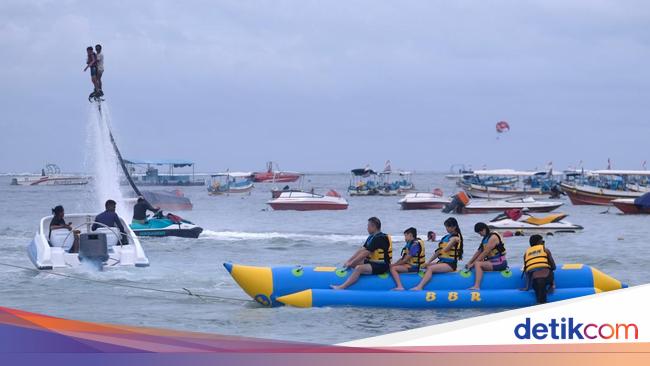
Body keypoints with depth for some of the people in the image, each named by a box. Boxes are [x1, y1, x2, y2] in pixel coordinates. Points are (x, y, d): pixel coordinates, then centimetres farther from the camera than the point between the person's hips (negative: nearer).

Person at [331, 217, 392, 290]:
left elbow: (365, 254, -21)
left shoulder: (379, 238, -19)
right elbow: (361, 250, 10)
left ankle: (341, 287, -34)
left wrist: (351, 263, -17)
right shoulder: (372, 237, 13)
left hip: (381, 266, -11)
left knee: (358, 268, -29)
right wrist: (349, 261, 1)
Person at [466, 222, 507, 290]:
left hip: (500, 263, -10)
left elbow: (485, 253, -18)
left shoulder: (493, 237, -13)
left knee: (478, 264, -26)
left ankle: (476, 286, -40)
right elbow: (478, 252, 19)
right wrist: (469, 262, 10)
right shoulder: (486, 238, 17)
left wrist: (473, 263, -15)